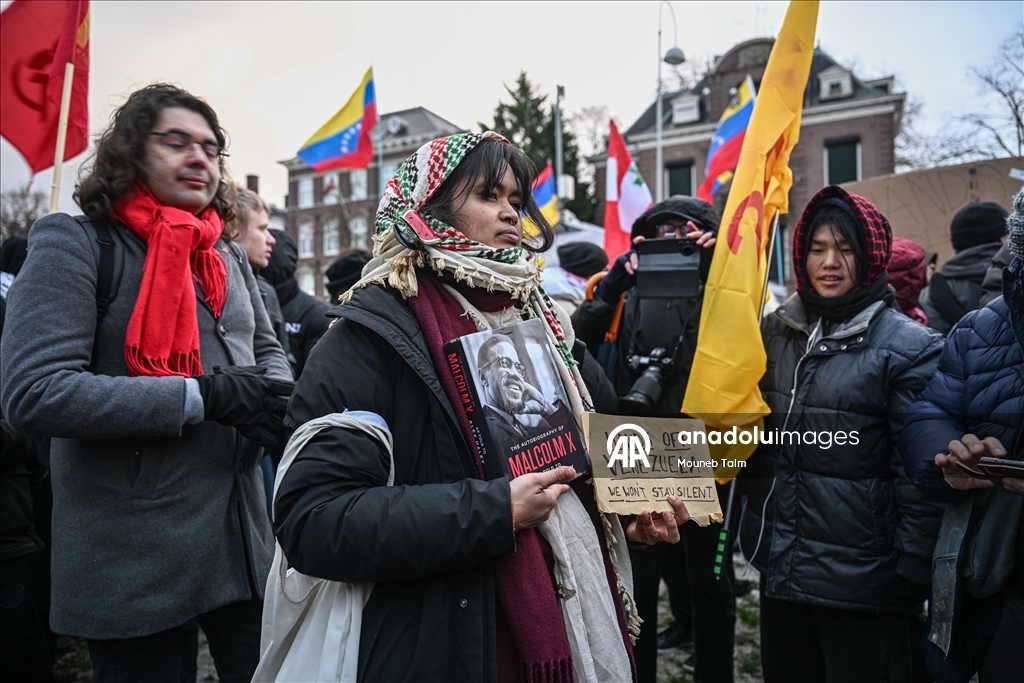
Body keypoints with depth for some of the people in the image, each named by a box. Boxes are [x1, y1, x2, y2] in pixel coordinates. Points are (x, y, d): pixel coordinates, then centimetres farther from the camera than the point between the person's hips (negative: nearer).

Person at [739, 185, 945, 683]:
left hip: (860, 580, -5)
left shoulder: (909, 347, -11)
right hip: (780, 567, 5)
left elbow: (918, 471, -13)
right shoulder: (776, 332, 4)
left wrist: (911, 571, -12)